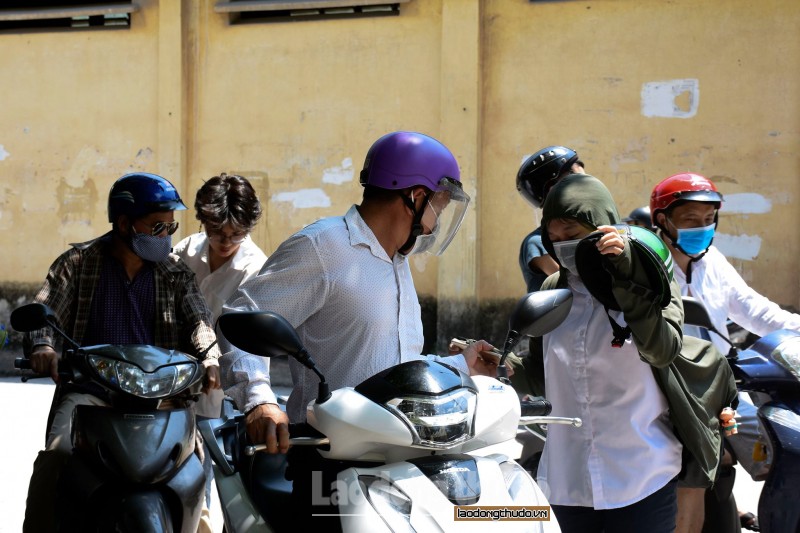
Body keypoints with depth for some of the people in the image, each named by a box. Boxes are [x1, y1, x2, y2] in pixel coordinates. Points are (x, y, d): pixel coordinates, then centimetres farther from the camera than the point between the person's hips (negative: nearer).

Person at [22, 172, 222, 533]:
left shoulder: (175, 273, 12)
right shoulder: (78, 263, 7)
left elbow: (196, 318, -2)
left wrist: (209, 358, -26)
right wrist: (42, 346, -27)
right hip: (88, 390, -1)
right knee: (57, 455, -28)